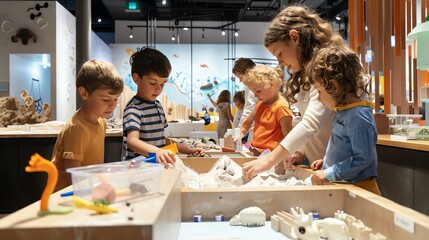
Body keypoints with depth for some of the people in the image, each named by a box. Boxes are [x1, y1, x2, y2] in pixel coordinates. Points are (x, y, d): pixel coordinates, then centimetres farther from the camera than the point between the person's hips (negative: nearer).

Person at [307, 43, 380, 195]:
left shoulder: (359, 116, -21)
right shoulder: (343, 110, 7)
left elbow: (363, 158, -23)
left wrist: (329, 174, -22)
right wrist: (326, 161, 10)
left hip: (358, 188, -8)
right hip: (341, 185, 8)